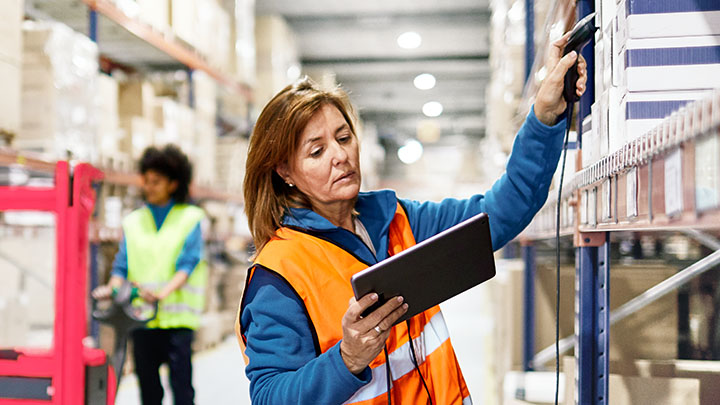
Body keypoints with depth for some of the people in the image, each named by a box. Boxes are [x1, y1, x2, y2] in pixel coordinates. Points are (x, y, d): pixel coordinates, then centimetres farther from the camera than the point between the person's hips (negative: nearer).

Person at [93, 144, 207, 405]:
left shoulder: (190, 218, 6)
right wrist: (112, 289, -12)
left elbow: (187, 265, -6)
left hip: (177, 317, -3)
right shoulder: (133, 222, 16)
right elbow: (122, 266, 10)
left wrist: (163, 293, -23)